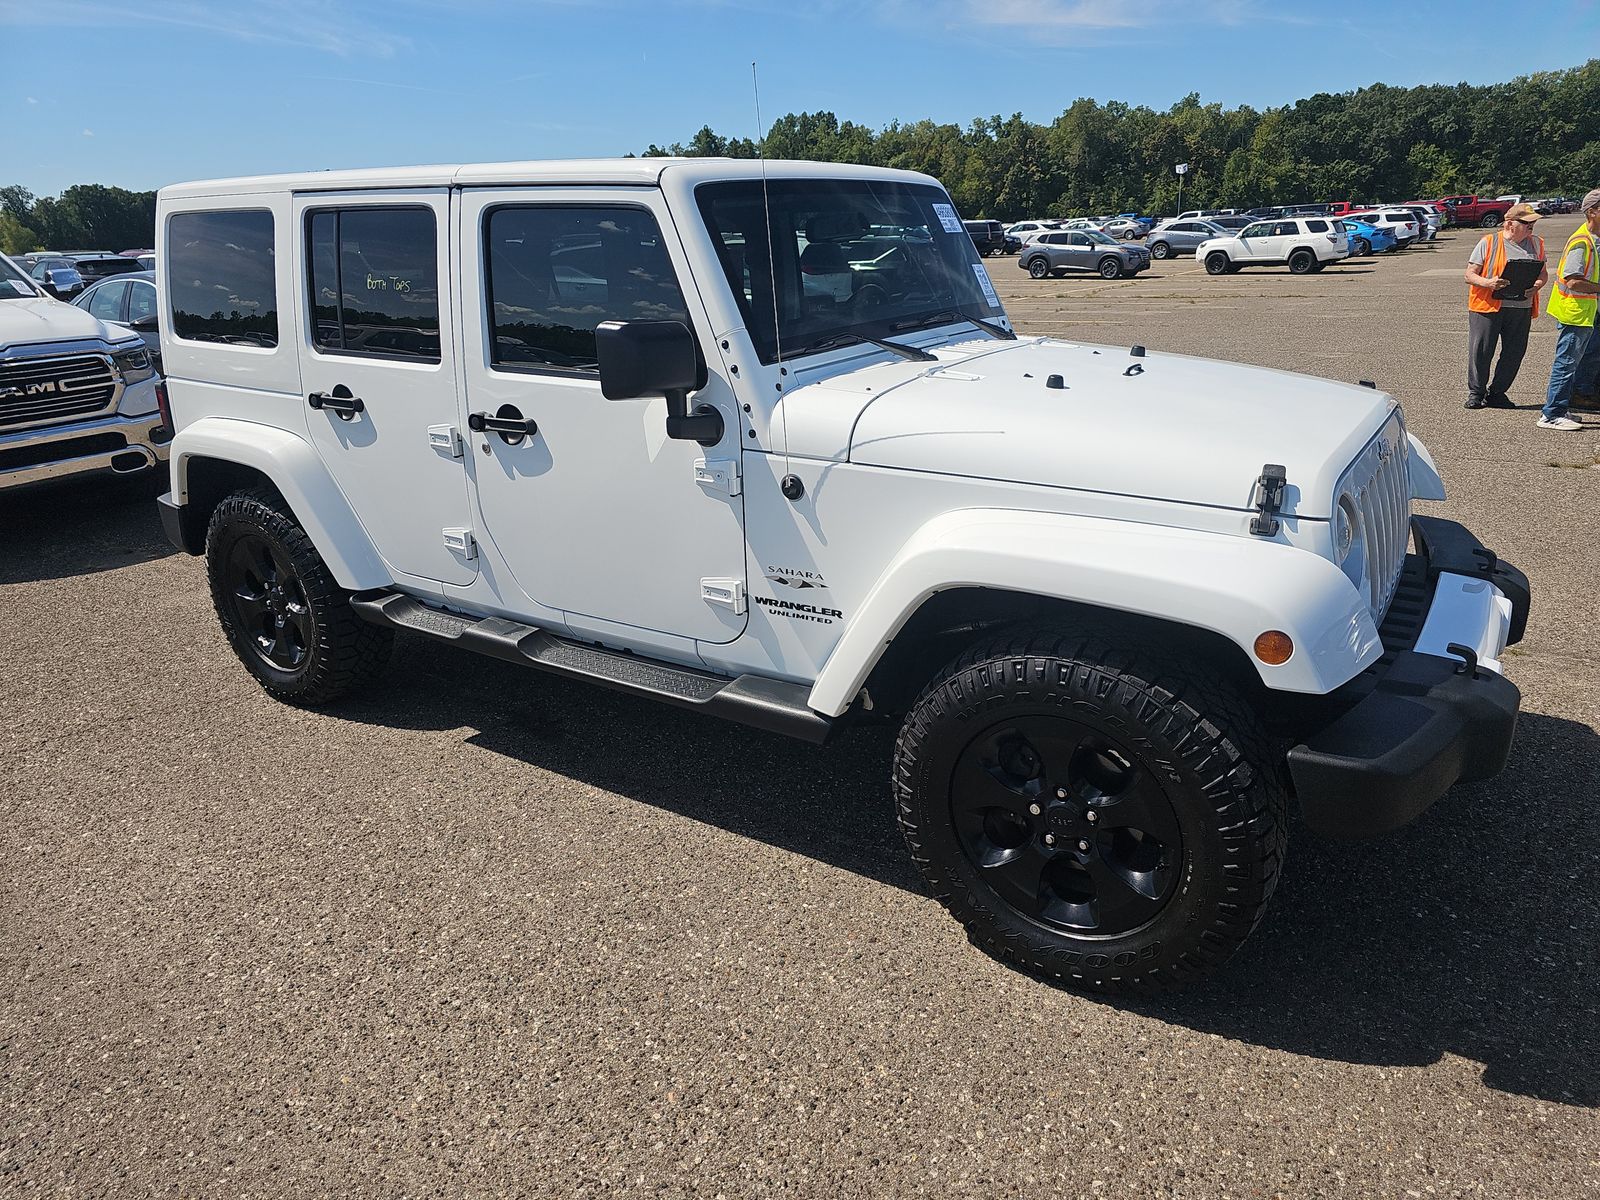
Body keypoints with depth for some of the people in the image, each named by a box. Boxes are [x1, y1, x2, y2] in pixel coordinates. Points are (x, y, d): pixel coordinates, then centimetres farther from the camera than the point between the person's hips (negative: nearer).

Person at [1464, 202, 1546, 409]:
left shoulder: (1536, 244, 12)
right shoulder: (1488, 243, -2)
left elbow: (1542, 273, 17)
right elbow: (1470, 275, -3)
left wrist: (1537, 286, -6)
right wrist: (1488, 283, -23)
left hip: (1521, 308, 4)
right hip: (1487, 306, -4)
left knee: (1514, 353, 5)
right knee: (1480, 351, -3)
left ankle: (1496, 392, 17)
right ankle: (1475, 392, 11)